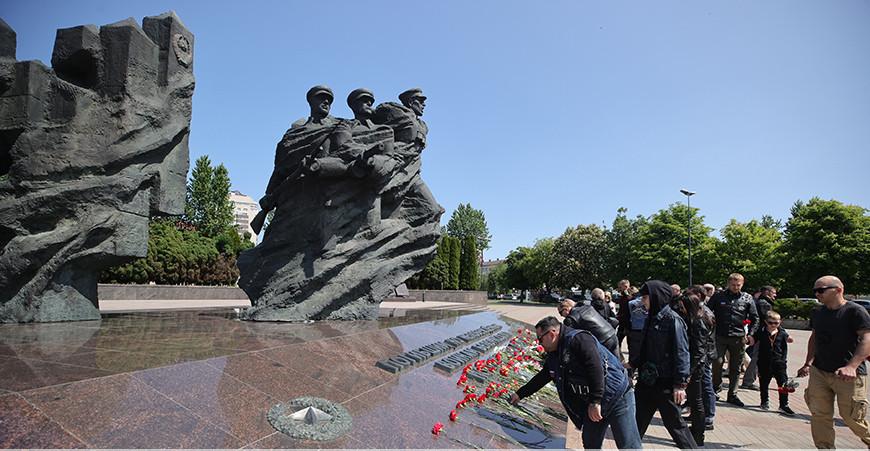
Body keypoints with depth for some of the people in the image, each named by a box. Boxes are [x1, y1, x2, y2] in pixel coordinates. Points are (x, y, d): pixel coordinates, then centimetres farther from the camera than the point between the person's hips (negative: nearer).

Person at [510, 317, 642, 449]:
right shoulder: (553, 357, 8)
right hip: (591, 404, 8)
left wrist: (595, 402, -26)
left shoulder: (579, 339, -20)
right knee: (590, 444, 11)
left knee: (629, 447, -4)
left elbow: (596, 368, -28)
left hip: (617, 397, -8)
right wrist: (520, 394, 24)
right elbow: (541, 378, 20)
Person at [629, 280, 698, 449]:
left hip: (665, 383, -8)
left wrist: (680, 384, -18)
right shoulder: (651, 319, 9)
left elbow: (682, 353, -16)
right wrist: (632, 364, 10)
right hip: (647, 381, 8)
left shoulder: (673, 320, -14)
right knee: (637, 420, 14)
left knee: (674, 423, 7)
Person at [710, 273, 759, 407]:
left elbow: (755, 318, 11)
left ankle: (732, 395, 19)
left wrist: (750, 334, 0)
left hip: (739, 338, 2)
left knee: (735, 368, 8)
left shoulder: (747, 298, 5)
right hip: (720, 336, -2)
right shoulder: (718, 297, 1)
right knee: (717, 362, -13)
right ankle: (716, 387, 11)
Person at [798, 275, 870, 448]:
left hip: (848, 375, -5)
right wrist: (808, 363, 18)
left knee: (851, 417, 3)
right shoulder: (817, 313, 11)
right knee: (819, 415, 4)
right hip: (819, 372, 6)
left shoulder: (855, 311, -10)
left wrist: (851, 366, -30)